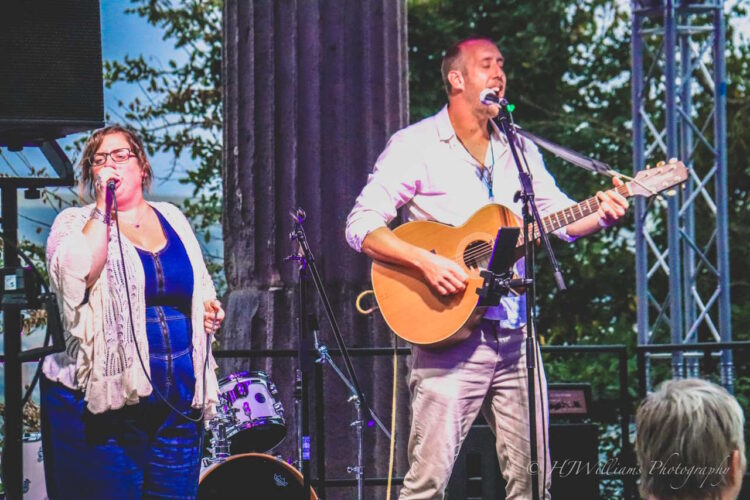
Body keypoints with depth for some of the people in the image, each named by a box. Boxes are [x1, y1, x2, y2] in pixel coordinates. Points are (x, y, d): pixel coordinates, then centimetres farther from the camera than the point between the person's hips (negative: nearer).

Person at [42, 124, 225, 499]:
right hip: (104, 404, -4)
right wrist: (104, 208, -15)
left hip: (179, 404, 4)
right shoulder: (76, 223, 1)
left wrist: (209, 308, 5)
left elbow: (200, 287, 27)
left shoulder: (172, 219, 15)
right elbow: (77, 274, -20)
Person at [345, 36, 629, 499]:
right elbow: (362, 226, -8)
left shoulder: (519, 149, 16)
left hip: (515, 334, 6)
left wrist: (601, 215, -8)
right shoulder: (416, 146, -2)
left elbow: (561, 217, 14)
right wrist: (426, 261, -21)